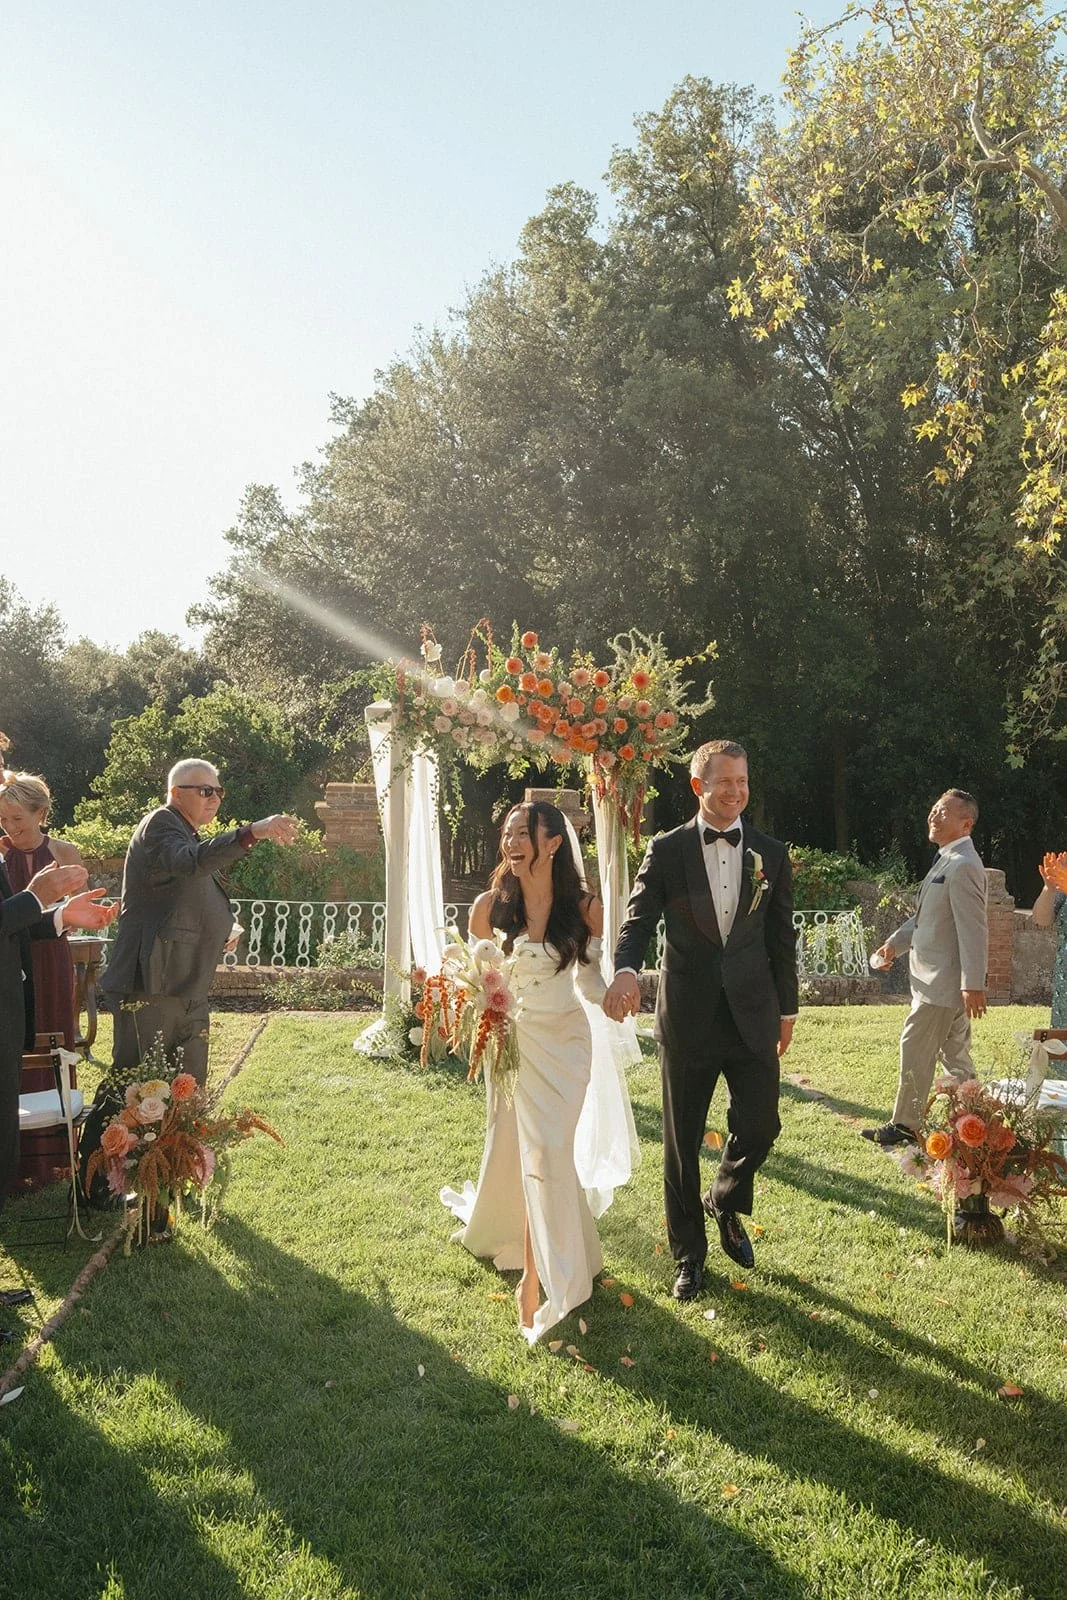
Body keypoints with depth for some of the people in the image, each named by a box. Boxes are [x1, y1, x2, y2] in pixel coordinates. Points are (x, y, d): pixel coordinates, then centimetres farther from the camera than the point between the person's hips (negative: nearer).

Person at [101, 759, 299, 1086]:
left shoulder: (190, 837, 22)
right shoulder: (159, 823, -7)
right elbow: (189, 862, -31)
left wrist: (222, 933, 10)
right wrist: (253, 832, -41)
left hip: (189, 993, 9)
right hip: (149, 987, -9)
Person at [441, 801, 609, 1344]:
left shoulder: (585, 908, -8)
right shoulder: (489, 906, -9)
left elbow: (587, 978, 2)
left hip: (565, 1041, -1)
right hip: (509, 1039, 1)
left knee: (545, 1152, -4)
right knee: (513, 1147, 10)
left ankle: (536, 1281, 9)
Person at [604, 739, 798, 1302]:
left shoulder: (771, 854, 5)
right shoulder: (666, 850, -2)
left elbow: (781, 937, 10)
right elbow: (638, 920, -8)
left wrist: (786, 1009, 12)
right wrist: (625, 970, -29)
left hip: (752, 1015, 2)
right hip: (687, 1017, -1)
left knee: (760, 1126, 1)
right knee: (681, 1143, 9)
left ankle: (726, 1202, 35)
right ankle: (689, 1254, 28)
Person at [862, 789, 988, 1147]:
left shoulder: (963, 866, -19)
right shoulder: (946, 860, 14)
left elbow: (973, 930, -23)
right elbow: (925, 915, 22)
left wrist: (973, 985, -25)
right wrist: (895, 942, 11)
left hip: (943, 981, -10)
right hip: (941, 980, 10)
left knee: (915, 1050, -3)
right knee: (955, 1054, 16)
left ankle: (905, 1126, 7)